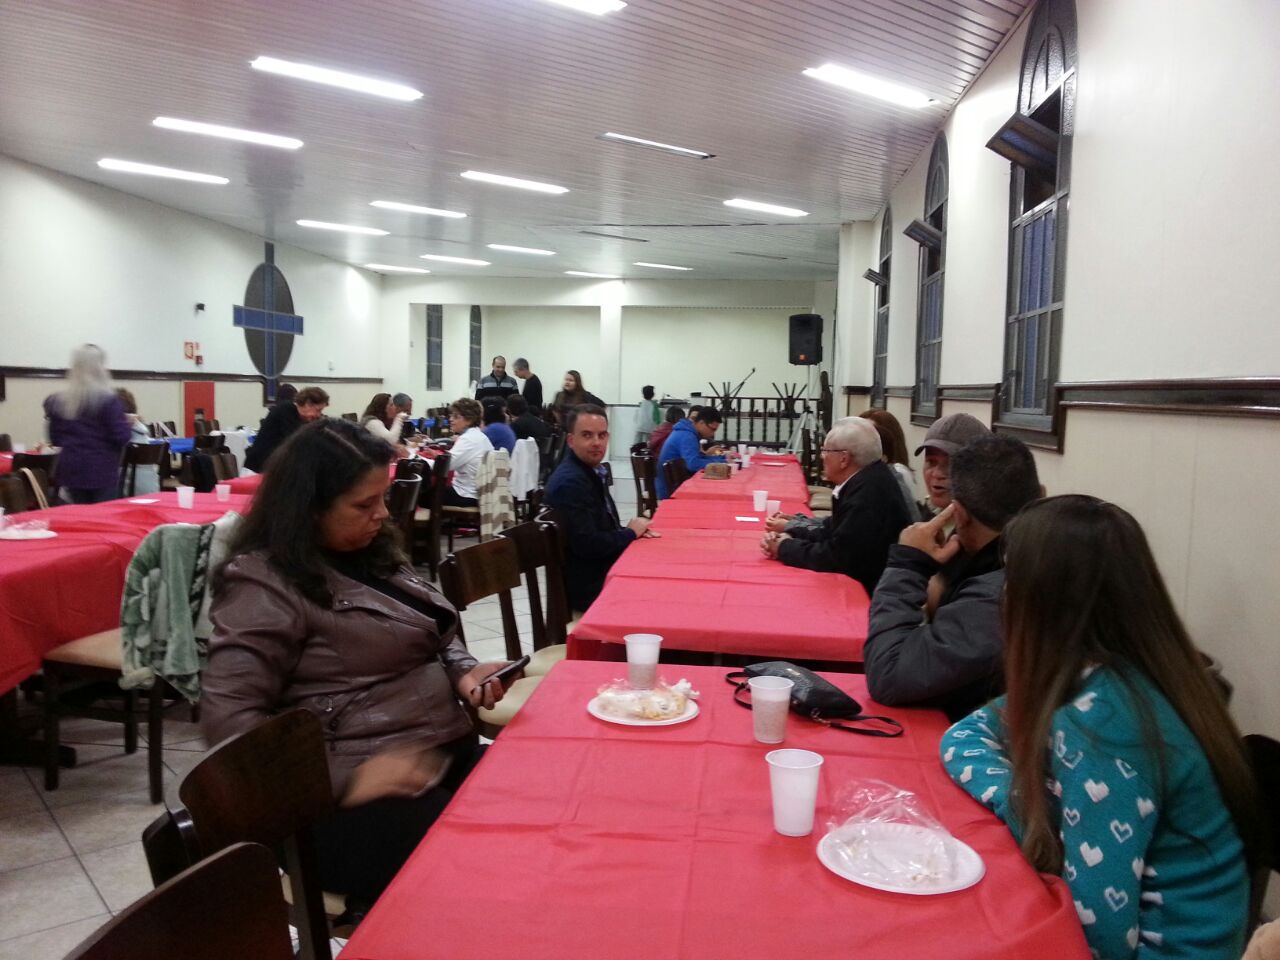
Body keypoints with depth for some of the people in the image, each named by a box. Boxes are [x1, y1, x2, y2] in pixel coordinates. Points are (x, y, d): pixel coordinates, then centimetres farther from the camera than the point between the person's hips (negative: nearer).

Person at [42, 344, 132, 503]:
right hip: (102, 472, -5)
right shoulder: (108, 400, -12)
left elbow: (55, 439, 10)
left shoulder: (57, 401, 4)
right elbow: (121, 437, -13)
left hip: (72, 470, 5)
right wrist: (129, 424, 5)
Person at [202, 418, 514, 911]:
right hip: (363, 798, -7)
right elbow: (227, 718, -16)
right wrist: (344, 781, -23)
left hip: (453, 756, 8)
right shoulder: (265, 584, -10)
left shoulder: (370, 552, 13)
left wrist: (463, 672, 2)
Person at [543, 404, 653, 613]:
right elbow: (587, 544, -26)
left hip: (601, 574, 9)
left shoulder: (590, 472, 10)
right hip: (588, 587, -9)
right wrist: (631, 532, -11)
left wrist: (629, 530, -5)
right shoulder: (570, 482, -21)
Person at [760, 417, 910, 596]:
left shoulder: (869, 492, -26)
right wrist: (789, 537, -6)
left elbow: (837, 557, -25)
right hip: (862, 582, 8)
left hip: (875, 592, -8)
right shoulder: (864, 479, 3)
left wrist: (785, 547, -11)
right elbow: (832, 531, 9)